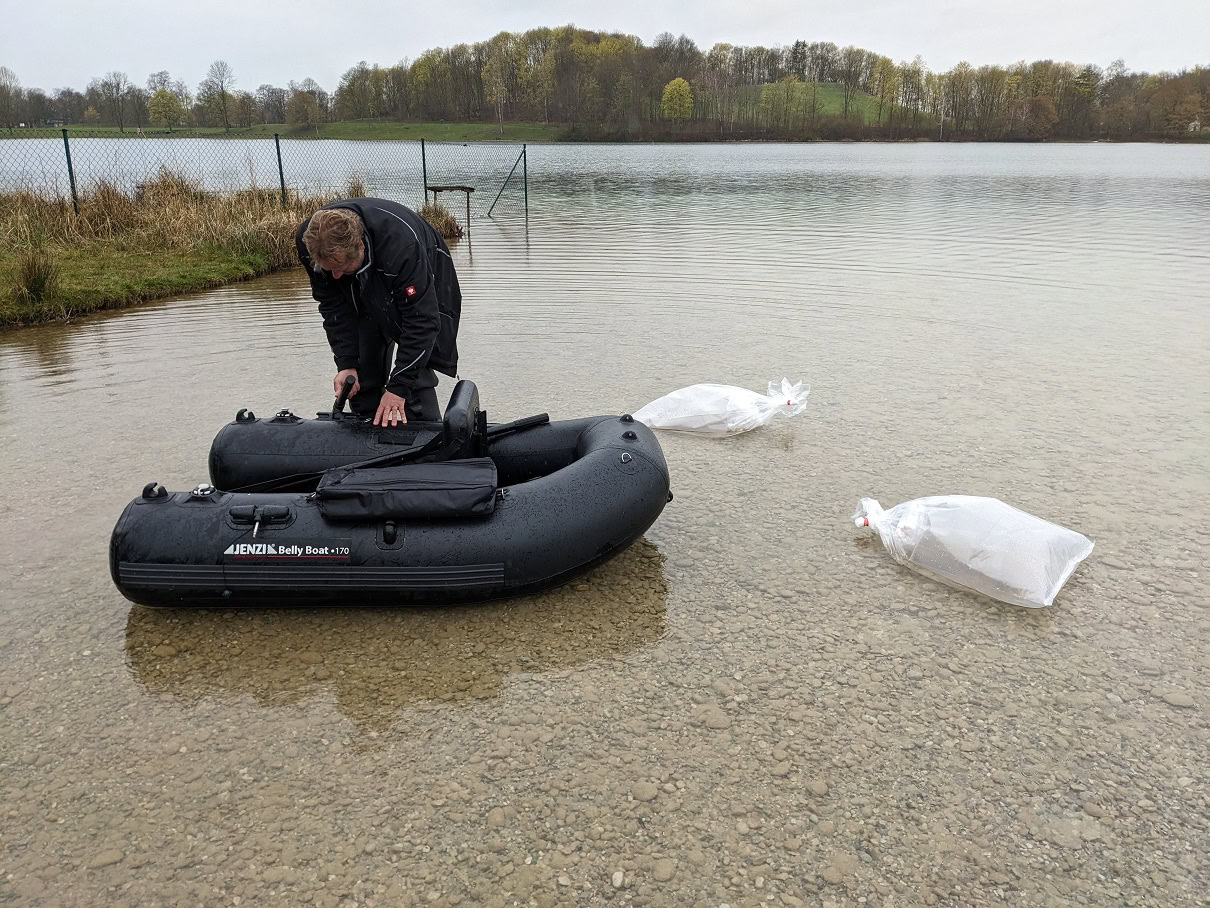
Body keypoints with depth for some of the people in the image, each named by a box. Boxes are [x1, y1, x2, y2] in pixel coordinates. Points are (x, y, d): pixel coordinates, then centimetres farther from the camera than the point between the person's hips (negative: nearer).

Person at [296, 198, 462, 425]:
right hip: (365, 298, 5)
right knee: (362, 377, 0)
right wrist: (346, 364, -22)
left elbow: (421, 320, -38)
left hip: (420, 290, -4)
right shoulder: (310, 240, -27)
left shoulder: (402, 244, -43)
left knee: (414, 376, -17)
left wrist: (398, 386, -38)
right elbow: (333, 306, -15)